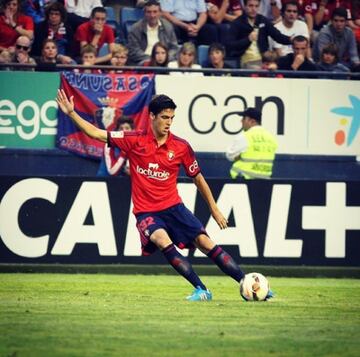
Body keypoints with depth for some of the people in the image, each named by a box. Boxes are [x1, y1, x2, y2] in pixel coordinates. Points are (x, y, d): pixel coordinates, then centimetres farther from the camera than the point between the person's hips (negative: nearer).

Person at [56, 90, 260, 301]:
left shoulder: (181, 147, 0)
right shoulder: (135, 141, -3)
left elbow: (197, 178, 11)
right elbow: (96, 134, 0)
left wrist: (214, 209, 14)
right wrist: (71, 113, -9)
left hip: (173, 207, 2)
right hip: (146, 211, -2)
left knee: (205, 242, -12)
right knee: (163, 241, -30)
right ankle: (201, 290, -29)